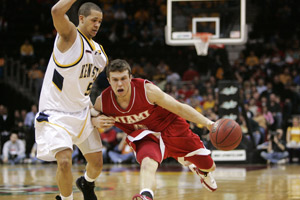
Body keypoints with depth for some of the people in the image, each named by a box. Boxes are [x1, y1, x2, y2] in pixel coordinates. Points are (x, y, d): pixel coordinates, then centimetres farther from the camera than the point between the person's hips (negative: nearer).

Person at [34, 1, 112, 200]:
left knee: (97, 164, 13)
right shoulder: (70, 35, -12)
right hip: (55, 112, -7)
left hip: (82, 112, 7)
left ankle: (87, 183, 47)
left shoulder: (100, 53, 8)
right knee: (64, 161, -24)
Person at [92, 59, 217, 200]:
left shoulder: (147, 90, -28)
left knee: (208, 166, 11)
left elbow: (180, 108, -21)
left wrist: (208, 123, -26)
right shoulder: (102, 101, -19)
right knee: (148, 164, -36)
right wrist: (95, 121, -23)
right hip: (145, 137, 0)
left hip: (171, 128, 0)